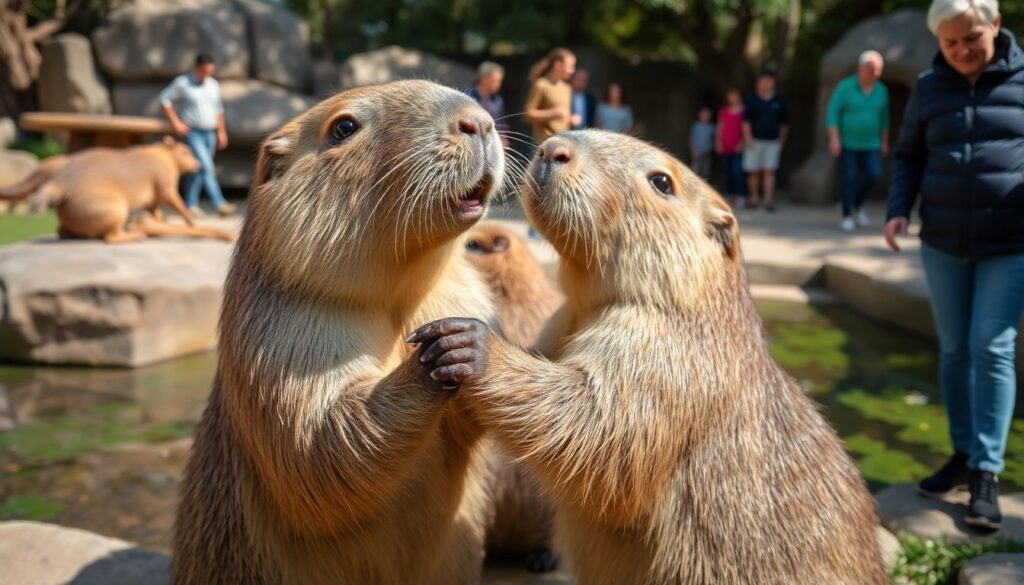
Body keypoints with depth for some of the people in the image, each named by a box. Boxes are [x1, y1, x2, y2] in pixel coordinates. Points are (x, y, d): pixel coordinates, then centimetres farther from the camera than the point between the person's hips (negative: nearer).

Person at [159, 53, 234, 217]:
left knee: (197, 170, 10)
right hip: (192, 133, -6)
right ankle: (220, 204, -21)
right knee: (206, 167, -16)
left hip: (209, 134, 6)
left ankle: (191, 204, 19)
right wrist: (176, 123, -9)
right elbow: (165, 99, -4)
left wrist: (221, 132, 15)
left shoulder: (213, 85, 10)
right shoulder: (182, 83, -7)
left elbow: (218, 109, 18)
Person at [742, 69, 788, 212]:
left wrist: (781, 141, 14)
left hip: (772, 141, 1)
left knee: (770, 171, -7)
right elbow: (746, 121, -2)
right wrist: (748, 139, -11)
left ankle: (769, 200, -11)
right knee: (753, 172, 4)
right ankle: (754, 198, 18)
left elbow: (784, 123, 14)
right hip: (755, 140, -1)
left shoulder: (778, 100, 6)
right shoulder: (752, 99, 1)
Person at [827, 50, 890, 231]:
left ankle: (858, 204, 17)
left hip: (870, 145, 3)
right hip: (847, 143, -3)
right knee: (848, 179, -1)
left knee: (874, 175, -9)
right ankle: (847, 216, 12)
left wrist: (885, 142, 13)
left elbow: (884, 117, 13)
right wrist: (834, 139, -18)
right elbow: (832, 112, -11)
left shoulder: (882, 90, 3)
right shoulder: (845, 87, -10)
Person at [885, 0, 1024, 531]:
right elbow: (908, 155, 12)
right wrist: (898, 209, -4)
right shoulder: (928, 88, 5)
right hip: (942, 243, 3)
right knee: (953, 348, 9)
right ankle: (963, 454, 23)